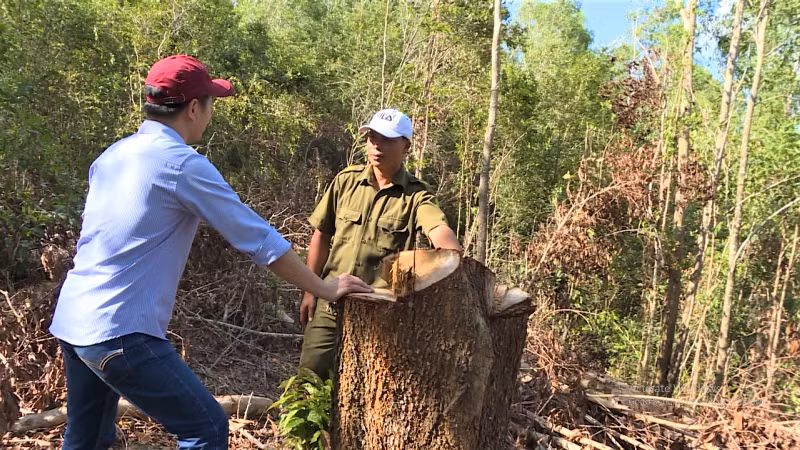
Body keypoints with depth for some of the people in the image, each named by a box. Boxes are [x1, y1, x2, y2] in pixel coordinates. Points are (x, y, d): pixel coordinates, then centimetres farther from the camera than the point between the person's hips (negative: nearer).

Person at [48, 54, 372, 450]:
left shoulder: (111, 156, 10)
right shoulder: (185, 165, -14)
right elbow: (258, 238, -12)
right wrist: (324, 289, -2)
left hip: (70, 320, 9)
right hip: (120, 331, -9)